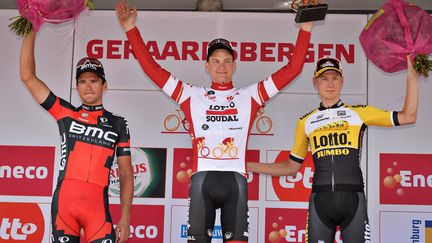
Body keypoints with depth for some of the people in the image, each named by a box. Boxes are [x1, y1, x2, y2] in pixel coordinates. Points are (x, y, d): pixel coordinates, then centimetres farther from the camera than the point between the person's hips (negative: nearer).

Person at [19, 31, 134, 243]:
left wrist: (125, 218, 0)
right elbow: (28, 77, 10)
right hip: (63, 202, 1)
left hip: (97, 205, -1)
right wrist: (31, 32, 6)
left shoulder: (118, 124, 12)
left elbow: (126, 174, 10)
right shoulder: (65, 113, 13)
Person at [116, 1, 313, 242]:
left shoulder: (249, 95, 15)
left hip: (235, 179, 0)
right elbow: (151, 67, 13)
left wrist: (306, 28, 9)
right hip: (202, 178, 0)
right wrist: (131, 28, 9)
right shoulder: (192, 95, 14)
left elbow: (293, 68, 14)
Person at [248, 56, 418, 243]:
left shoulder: (359, 112, 9)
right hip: (320, 200, 1)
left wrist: (411, 76, 0)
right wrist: (248, 166, 13)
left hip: (353, 199, -1)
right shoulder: (305, 122, 14)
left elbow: (408, 117, 5)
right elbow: (291, 167, 19)